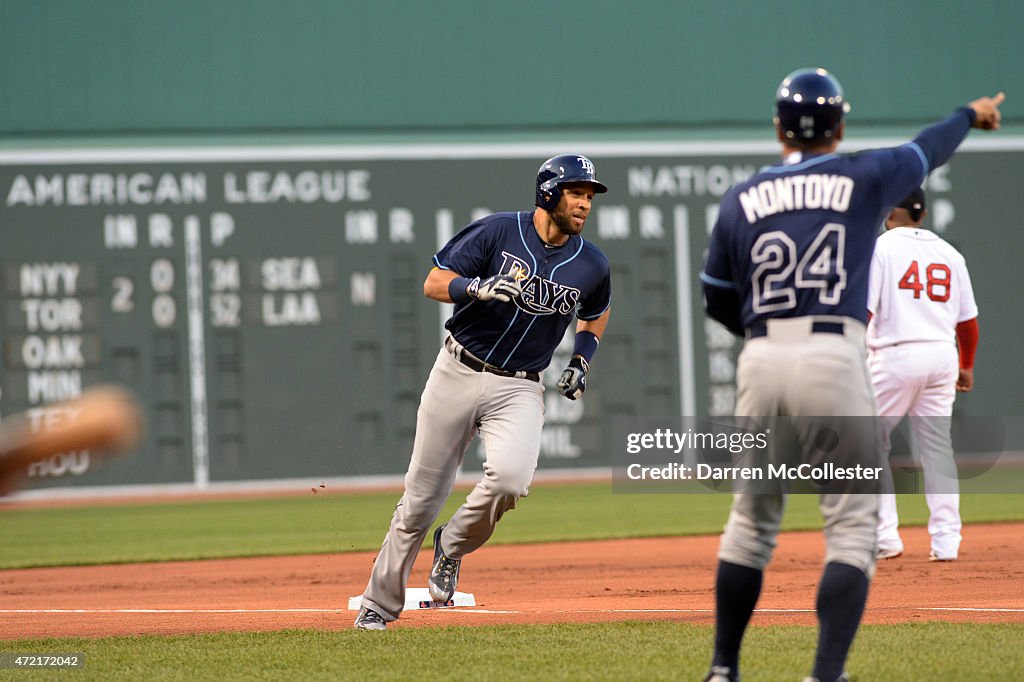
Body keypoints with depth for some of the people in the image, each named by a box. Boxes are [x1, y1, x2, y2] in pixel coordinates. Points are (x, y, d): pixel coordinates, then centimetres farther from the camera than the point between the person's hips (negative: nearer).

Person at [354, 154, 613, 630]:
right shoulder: (498, 232, -8)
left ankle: (453, 547, 1)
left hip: (518, 389, 1)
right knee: (422, 497, 3)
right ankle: (379, 604, 18)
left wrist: (580, 363, 8)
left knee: (509, 477, -28)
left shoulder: (591, 265, 1)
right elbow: (433, 284, -8)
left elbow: (596, 313, 23)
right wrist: (478, 287, -27)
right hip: (458, 374, -1)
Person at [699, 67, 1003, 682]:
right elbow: (929, 149, 27)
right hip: (835, 358, -3)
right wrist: (971, 116, 47)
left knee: (752, 521, 17)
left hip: (760, 360, 3)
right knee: (853, 527, -3)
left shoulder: (741, 200, 10)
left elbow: (719, 302, 17)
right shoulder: (864, 178, 6)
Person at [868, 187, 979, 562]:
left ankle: (884, 536, -2)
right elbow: (968, 320, 14)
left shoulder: (880, 247, -3)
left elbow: (862, 310, -12)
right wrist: (966, 367, 26)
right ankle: (946, 541, 6)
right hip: (943, 356, 5)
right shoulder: (949, 254, 12)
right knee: (937, 448, 10)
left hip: (894, 356, -5)